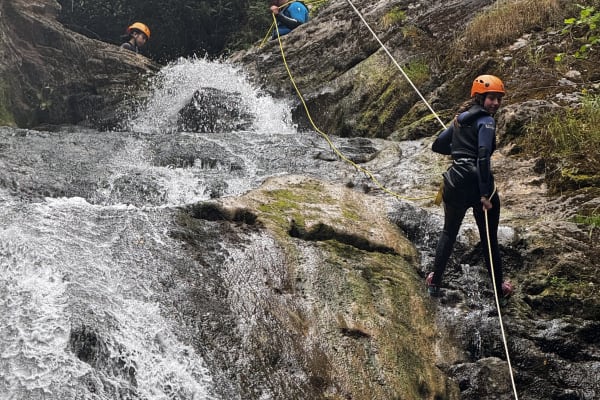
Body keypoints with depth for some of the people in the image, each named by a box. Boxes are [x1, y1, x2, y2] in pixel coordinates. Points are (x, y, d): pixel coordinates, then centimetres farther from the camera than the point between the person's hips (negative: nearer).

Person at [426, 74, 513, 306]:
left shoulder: (460, 119, 13)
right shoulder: (486, 121, -9)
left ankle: (435, 283, 29)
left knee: (449, 233, 23)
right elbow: (483, 157, -21)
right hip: (477, 184, -6)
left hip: (455, 182, 6)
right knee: (489, 239, 8)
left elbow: (437, 146, 21)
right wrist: (485, 194, -22)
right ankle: (500, 292, 20)